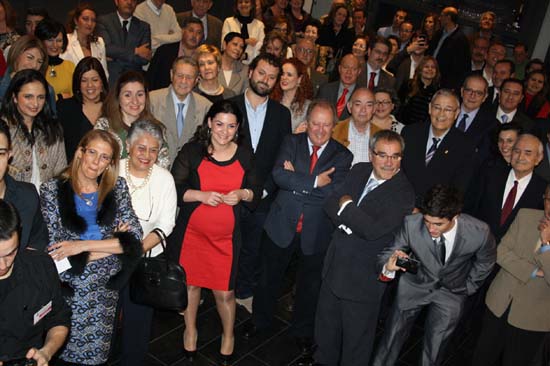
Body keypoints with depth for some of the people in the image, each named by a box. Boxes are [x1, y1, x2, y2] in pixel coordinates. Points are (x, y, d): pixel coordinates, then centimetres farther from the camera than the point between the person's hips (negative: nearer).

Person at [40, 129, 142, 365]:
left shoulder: (117, 187, 1)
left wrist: (83, 245, -17)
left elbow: (133, 239, -8)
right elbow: (56, 250, -10)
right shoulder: (52, 190, -5)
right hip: (70, 290, -1)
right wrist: (113, 245, -10)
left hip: (106, 291, 2)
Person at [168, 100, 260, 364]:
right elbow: (173, 189, -8)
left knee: (225, 292, 4)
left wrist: (243, 194, -13)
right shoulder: (192, 151, -7)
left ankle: (228, 336, 34)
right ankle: (190, 330, 42)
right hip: (190, 231, 0)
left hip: (226, 236, 1)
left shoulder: (245, 155, 1)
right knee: (190, 284, 15)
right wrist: (201, 195, -21)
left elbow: (256, 192, 9)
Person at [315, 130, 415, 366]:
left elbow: (373, 230, -29)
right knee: (326, 325, 26)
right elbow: (331, 204, 0)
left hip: (364, 277, -6)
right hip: (335, 265, 6)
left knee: (356, 336, 13)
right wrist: (350, 220, -19)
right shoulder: (359, 171, 0)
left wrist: (346, 207, -16)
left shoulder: (404, 193, -21)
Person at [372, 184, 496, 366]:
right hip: (414, 285, 0)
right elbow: (389, 253, -18)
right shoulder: (411, 224, -30)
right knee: (391, 340, 11)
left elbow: (486, 262, -6)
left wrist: (469, 286, 5)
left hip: (452, 292, 0)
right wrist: (388, 267, -41)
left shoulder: (479, 233, -29)